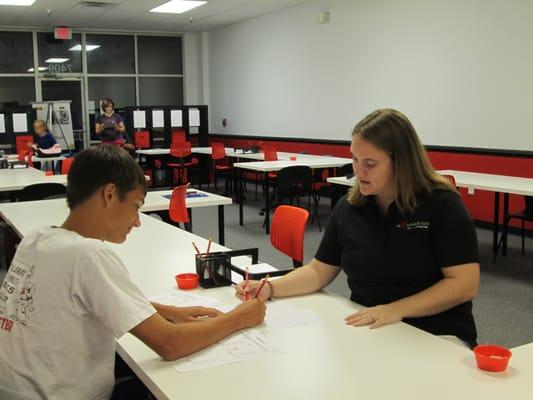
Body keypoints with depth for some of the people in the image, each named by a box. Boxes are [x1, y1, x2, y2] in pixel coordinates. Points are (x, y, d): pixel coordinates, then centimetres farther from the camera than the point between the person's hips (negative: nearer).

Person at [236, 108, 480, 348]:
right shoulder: (348, 207, 4)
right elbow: (318, 271, 10)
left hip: (436, 335, -3)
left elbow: (465, 285, -13)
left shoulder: (441, 204, -9)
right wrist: (270, 289, -6)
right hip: (367, 329, 4)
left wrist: (397, 309, -22)